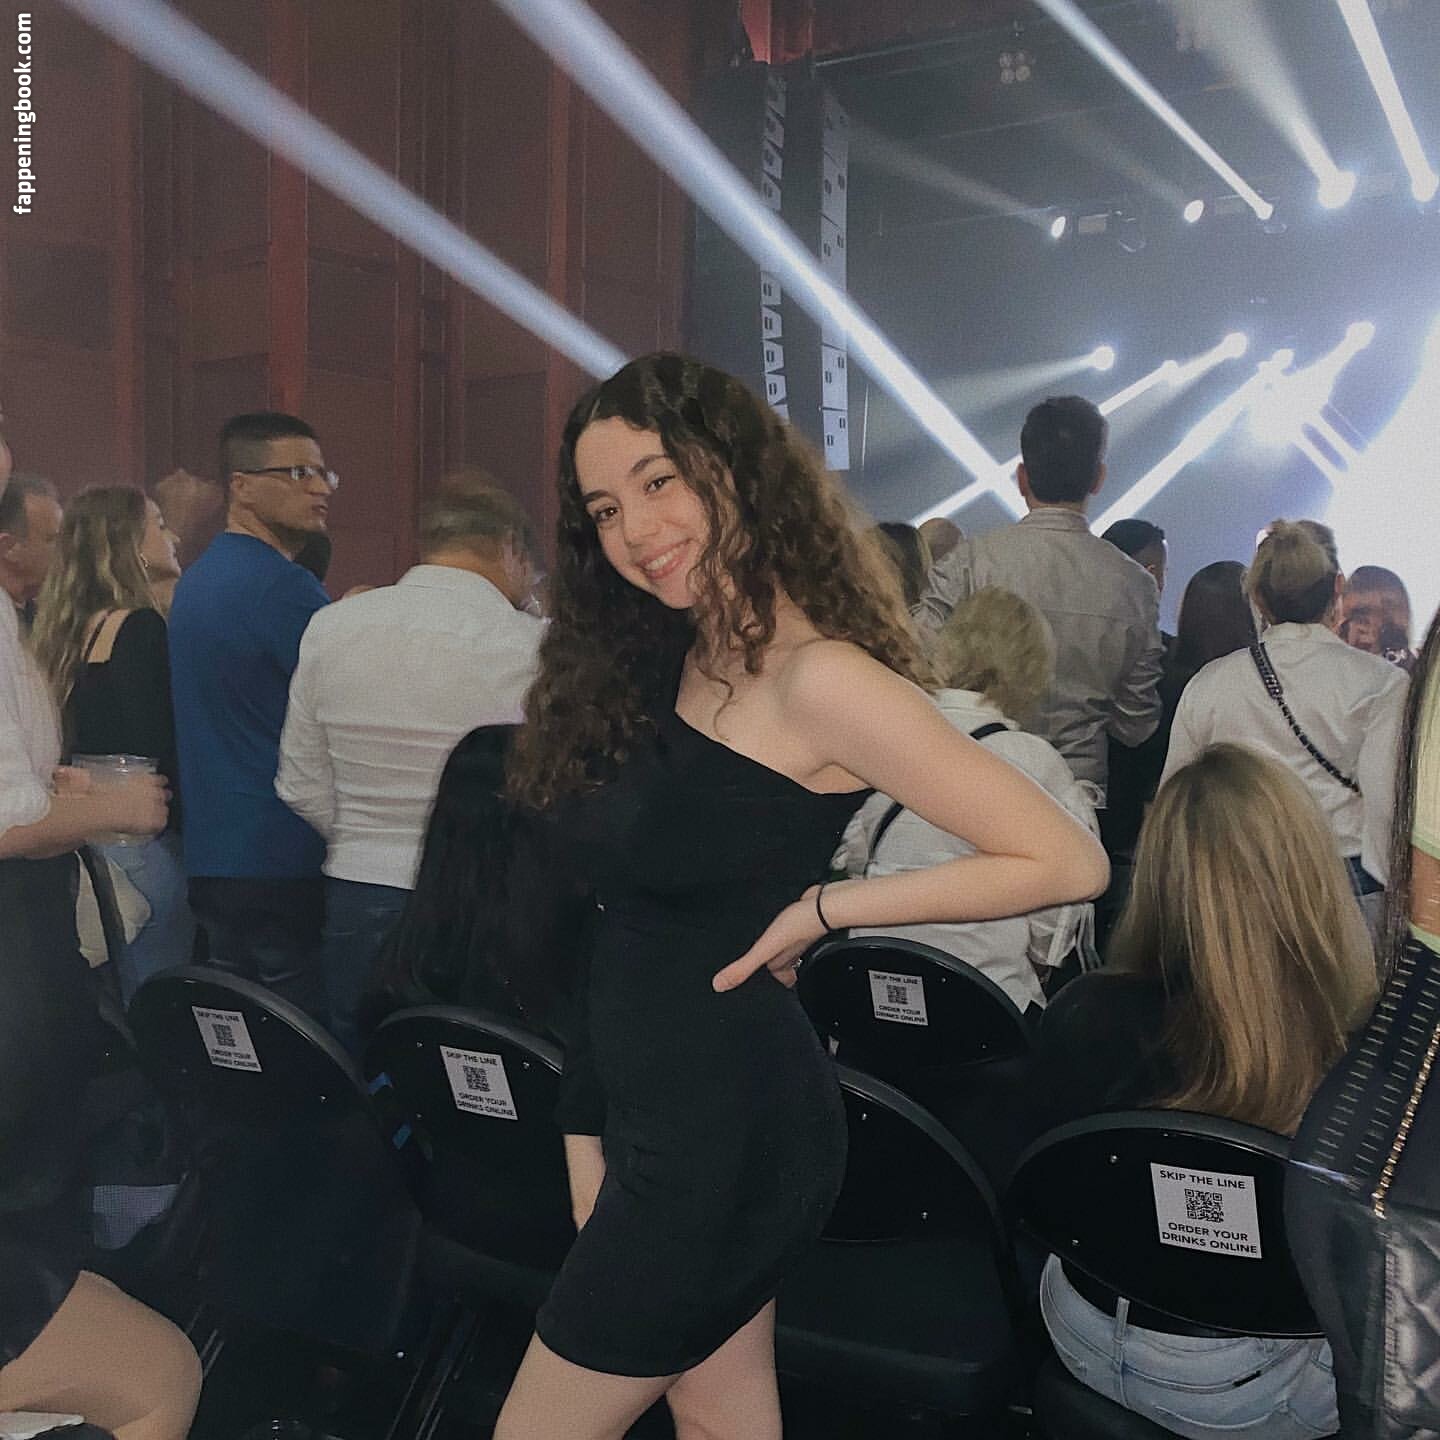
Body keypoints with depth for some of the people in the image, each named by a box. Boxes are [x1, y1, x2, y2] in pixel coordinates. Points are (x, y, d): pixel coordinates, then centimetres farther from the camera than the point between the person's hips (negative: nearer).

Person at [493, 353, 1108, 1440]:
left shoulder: (816, 675, -21)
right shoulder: (664, 660, 6)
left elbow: (1067, 861, -22)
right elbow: (628, 902, 9)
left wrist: (823, 909, -18)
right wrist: (588, 1132, 3)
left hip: (726, 1125, -8)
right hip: (652, 1106, 8)